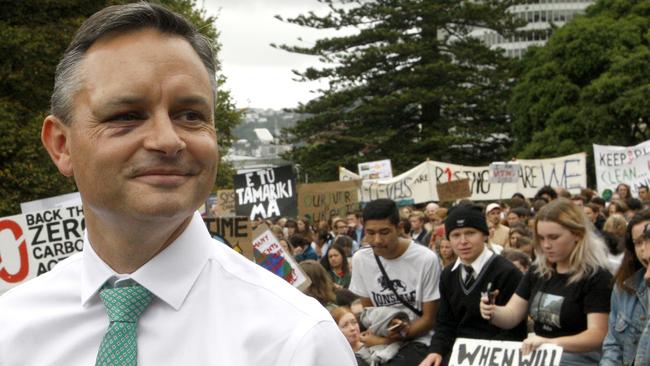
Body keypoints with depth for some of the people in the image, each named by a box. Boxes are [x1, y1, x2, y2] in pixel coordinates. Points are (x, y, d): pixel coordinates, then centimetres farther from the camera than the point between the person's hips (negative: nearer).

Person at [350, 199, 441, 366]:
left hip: (416, 341, -4)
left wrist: (386, 340, -16)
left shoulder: (426, 259, -13)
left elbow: (429, 319, -6)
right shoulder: (360, 259, 0)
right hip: (379, 340, 4)